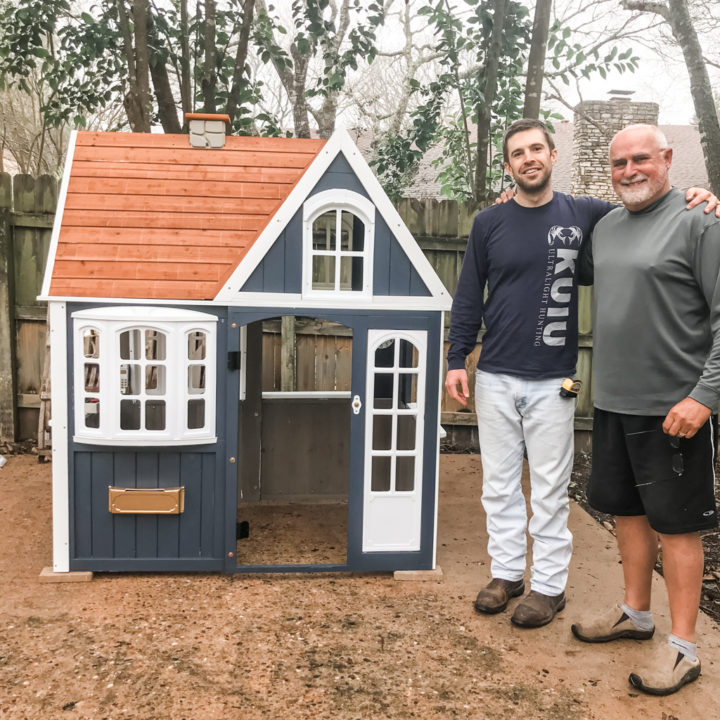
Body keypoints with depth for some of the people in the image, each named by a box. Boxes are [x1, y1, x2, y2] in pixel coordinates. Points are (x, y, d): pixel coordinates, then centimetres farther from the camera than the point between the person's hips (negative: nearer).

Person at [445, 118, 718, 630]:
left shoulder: (585, 215, 2)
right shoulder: (489, 223, 4)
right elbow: (469, 296, 6)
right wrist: (457, 360, 1)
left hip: (553, 381, -1)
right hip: (495, 378, 2)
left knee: (550, 489, 5)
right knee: (499, 483, 11)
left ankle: (549, 584, 20)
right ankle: (507, 572, 27)